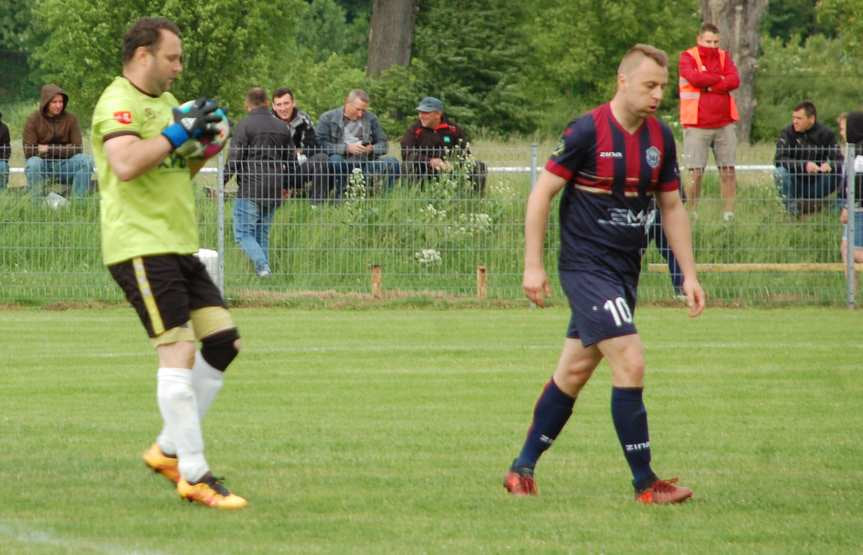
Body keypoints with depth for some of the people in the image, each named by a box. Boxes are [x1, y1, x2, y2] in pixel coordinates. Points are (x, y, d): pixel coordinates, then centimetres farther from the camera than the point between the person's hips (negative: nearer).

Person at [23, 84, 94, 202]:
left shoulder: (70, 119, -2)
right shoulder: (34, 120, -7)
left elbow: (77, 149, -6)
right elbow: (28, 151, -13)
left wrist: (49, 149, -16)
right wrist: (64, 149, -13)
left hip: (64, 165, 2)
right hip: (43, 164, -2)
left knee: (86, 160, -24)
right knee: (33, 163, -35)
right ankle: (37, 203, -23)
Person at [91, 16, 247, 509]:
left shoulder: (166, 102, 20)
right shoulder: (119, 104, -11)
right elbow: (125, 165, -28)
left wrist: (203, 145, 10)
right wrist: (179, 132, -22)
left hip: (179, 246, 10)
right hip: (141, 247, -10)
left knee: (224, 342, 6)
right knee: (179, 352, -13)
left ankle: (170, 449, 16)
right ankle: (194, 477, -11)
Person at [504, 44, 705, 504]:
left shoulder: (659, 138, 6)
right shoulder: (587, 132, -14)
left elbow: (672, 207, 15)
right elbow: (541, 194, -9)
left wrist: (689, 274, 11)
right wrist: (533, 265, -12)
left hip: (624, 272, 7)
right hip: (586, 267, -7)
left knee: (574, 372, 12)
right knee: (630, 363, -15)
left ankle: (522, 469, 22)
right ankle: (644, 483, -9)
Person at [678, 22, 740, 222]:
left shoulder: (724, 57, 12)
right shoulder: (687, 57, 1)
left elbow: (735, 80, -4)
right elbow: (694, 78, -18)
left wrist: (708, 86, -12)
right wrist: (720, 79, -6)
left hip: (724, 125, 4)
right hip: (697, 126, -4)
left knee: (728, 171, 1)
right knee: (696, 173, -6)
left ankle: (729, 214, 5)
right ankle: (692, 215, 0)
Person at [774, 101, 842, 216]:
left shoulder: (826, 134, -5)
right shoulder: (788, 133, -9)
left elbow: (838, 159, -10)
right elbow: (779, 159, -22)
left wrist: (830, 165, -36)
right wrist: (804, 165, -37)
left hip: (815, 182, 2)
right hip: (796, 181, -2)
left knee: (837, 174, -23)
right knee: (780, 172, -32)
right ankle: (791, 206, -10)